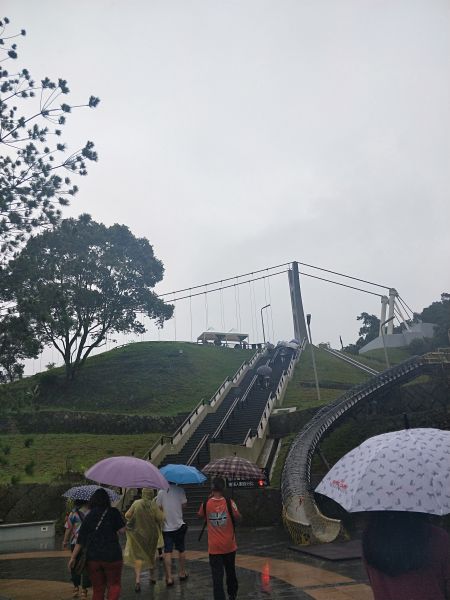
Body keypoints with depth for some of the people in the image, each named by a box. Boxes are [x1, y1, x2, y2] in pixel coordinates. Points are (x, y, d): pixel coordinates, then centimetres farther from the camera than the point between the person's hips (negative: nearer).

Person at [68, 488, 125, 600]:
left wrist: (73, 558, 10)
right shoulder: (113, 512, -5)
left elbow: (80, 541, 3)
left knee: (98, 589, 16)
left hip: (93, 557, 3)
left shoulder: (89, 516, 3)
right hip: (112, 556, -3)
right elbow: (122, 529, -9)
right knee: (114, 585, 10)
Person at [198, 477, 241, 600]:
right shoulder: (229, 502, -13)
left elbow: (201, 515, 11)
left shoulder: (206, 504, -9)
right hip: (229, 546, 2)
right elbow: (237, 518, -5)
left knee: (217, 576, 0)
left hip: (214, 547, -1)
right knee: (230, 571, 23)